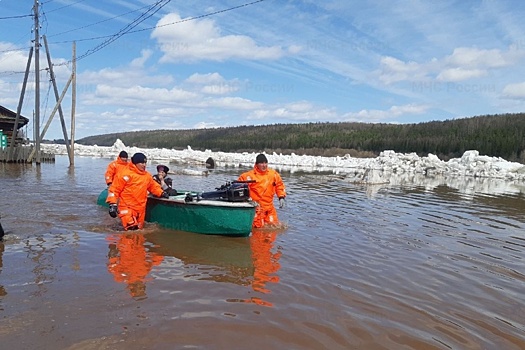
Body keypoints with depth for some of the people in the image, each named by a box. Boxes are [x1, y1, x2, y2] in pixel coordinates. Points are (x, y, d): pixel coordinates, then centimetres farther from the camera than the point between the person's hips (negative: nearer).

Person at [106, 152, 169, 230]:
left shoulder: (147, 175, 9)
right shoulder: (125, 174, -9)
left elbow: (153, 186, 24)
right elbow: (114, 189, -8)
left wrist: (161, 193, 7)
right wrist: (113, 204, -14)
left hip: (140, 208, 7)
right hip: (127, 207, -6)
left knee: (138, 229, 12)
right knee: (132, 228, -23)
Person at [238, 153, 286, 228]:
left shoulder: (274, 174, 5)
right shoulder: (249, 176, -11)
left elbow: (280, 185, 17)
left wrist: (281, 197, 9)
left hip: (270, 207, 5)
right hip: (256, 207, -5)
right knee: (258, 227, -5)